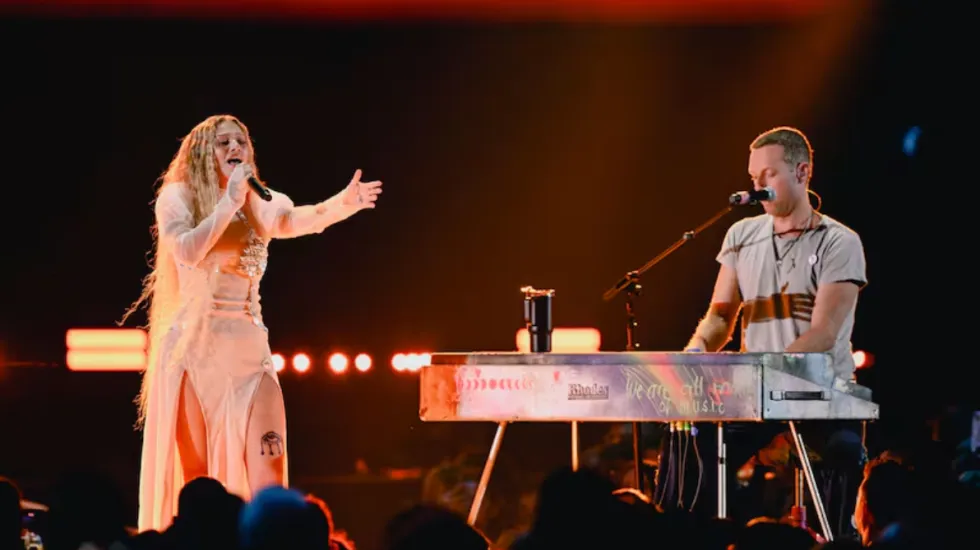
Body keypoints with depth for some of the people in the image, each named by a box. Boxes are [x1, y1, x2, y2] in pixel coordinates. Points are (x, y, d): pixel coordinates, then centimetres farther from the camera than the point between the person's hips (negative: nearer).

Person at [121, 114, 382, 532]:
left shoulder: (261, 204, 7)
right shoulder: (178, 197, 0)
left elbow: (298, 220, -16)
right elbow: (187, 252, -18)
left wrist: (342, 204, -36)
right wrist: (230, 203, -17)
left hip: (248, 346, 3)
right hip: (193, 345, -3)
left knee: (265, 471, -6)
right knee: (193, 473, 1)